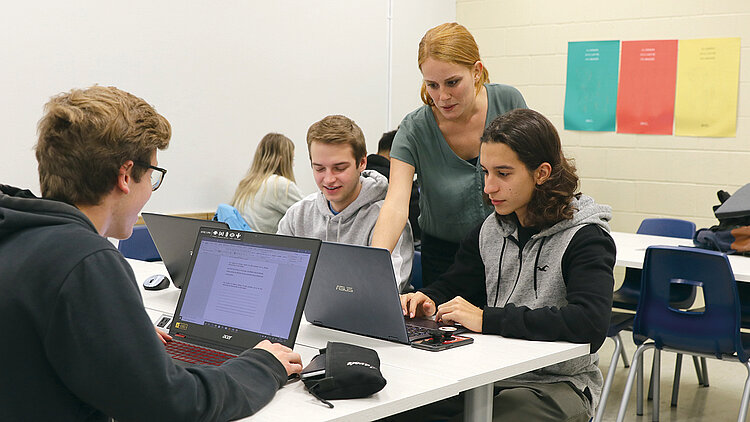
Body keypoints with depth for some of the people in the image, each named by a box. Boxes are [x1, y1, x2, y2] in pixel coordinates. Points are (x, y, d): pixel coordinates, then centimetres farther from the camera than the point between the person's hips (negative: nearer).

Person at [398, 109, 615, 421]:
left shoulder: (584, 238, -11)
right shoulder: (491, 230, 8)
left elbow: (591, 324, -26)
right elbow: (452, 285, 23)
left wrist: (488, 319, -27)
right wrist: (427, 301, -2)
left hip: (556, 384, -5)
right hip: (490, 373, 5)